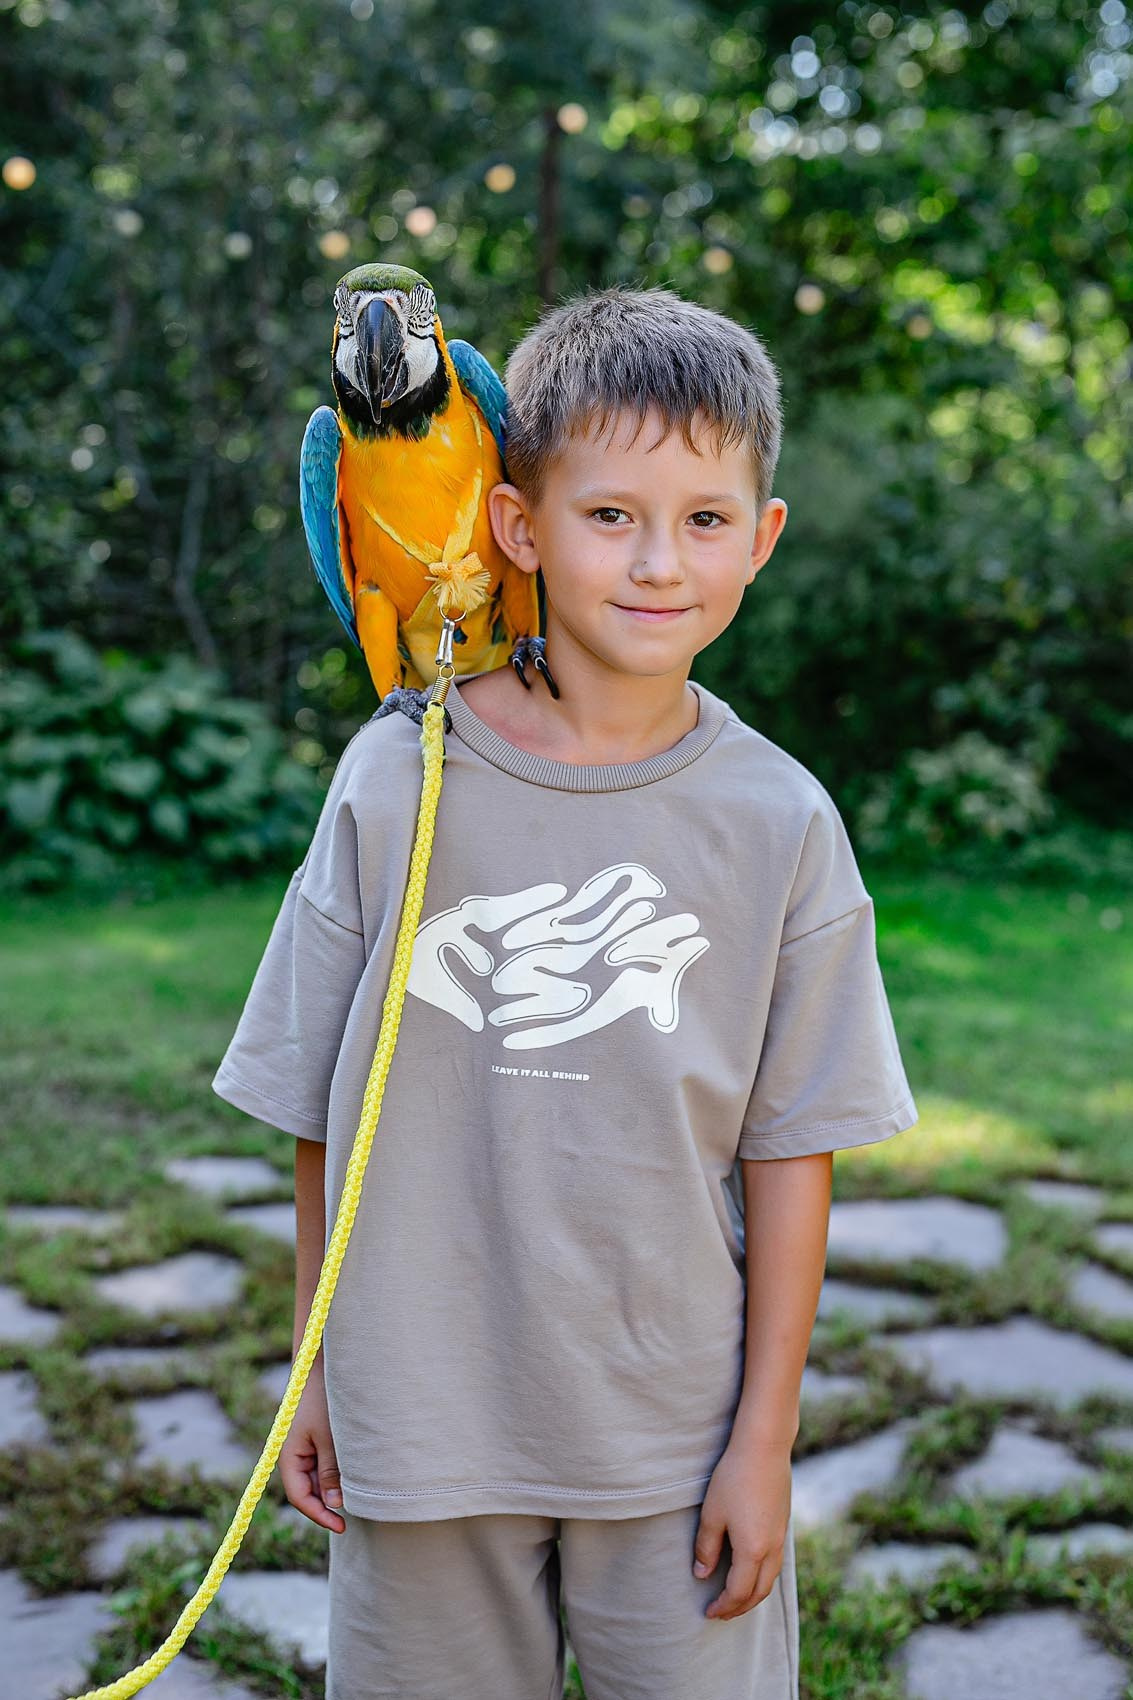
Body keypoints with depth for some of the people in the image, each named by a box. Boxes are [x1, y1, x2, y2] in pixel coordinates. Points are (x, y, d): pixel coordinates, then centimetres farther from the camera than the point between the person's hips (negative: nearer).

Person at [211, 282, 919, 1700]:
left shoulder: (779, 823, -7)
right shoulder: (397, 777, -7)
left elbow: (792, 1150, -4)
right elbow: (323, 1112, 0)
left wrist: (765, 1440, -2)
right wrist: (314, 1368, 5)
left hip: (679, 1435, 0)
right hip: (425, 1418, 1)